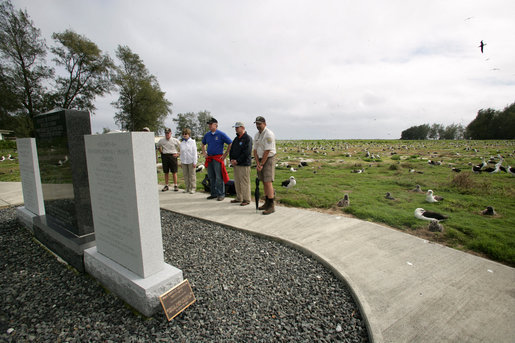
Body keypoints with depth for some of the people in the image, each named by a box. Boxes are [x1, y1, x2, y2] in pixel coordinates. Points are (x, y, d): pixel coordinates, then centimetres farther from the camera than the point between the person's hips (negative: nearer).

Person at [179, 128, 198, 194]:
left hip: (191, 161, -4)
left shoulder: (192, 142, -3)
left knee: (192, 175, 1)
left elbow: (194, 152, -5)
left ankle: (193, 188, 7)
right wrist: (181, 162, 11)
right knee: (185, 175, 7)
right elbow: (181, 153, 14)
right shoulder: (182, 143, 9)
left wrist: (194, 162, -9)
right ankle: (187, 188, 15)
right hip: (184, 161, 4)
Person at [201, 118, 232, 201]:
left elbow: (230, 144, -7)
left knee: (219, 177, -5)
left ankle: (221, 194, 4)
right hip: (209, 159, 6)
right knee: (211, 177, 11)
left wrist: (225, 154, -8)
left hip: (218, 158, -6)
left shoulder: (221, 134, -6)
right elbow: (203, 144, 29)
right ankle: (213, 194, 22)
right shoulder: (207, 135, 11)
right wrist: (204, 153, 16)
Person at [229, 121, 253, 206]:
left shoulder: (247, 138, -8)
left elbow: (247, 152, -17)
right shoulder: (236, 138, 17)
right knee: (237, 182, 13)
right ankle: (239, 198, 23)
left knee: (244, 182, -4)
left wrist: (237, 161, -14)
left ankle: (246, 200, 4)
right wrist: (232, 159, 3)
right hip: (236, 164, 8)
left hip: (244, 164, -8)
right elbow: (231, 149, 20)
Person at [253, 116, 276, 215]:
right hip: (260, 160, 8)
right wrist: (257, 164, -5)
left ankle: (271, 206, -6)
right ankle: (267, 203, 20)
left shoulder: (269, 134, -15)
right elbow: (255, 151, 7)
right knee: (264, 182, 11)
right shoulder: (256, 135, 11)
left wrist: (261, 164, -14)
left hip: (268, 159, -8)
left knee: (268, 182, -11)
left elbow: (267, 151, -18)